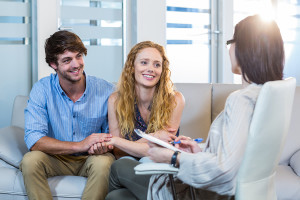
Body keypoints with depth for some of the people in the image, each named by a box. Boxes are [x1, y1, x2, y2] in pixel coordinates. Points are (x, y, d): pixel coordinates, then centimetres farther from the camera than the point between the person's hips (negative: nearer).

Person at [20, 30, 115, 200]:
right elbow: (33, 140, -20)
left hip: (91, 159, 0)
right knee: (30, 160, -29)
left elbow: (114, 135, -2)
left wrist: (104, 145, -29)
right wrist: (80, 145, -32)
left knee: (104, 162, -33)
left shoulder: (105, 90, -10)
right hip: (56, 159, 1)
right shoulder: (42, 89, -11)